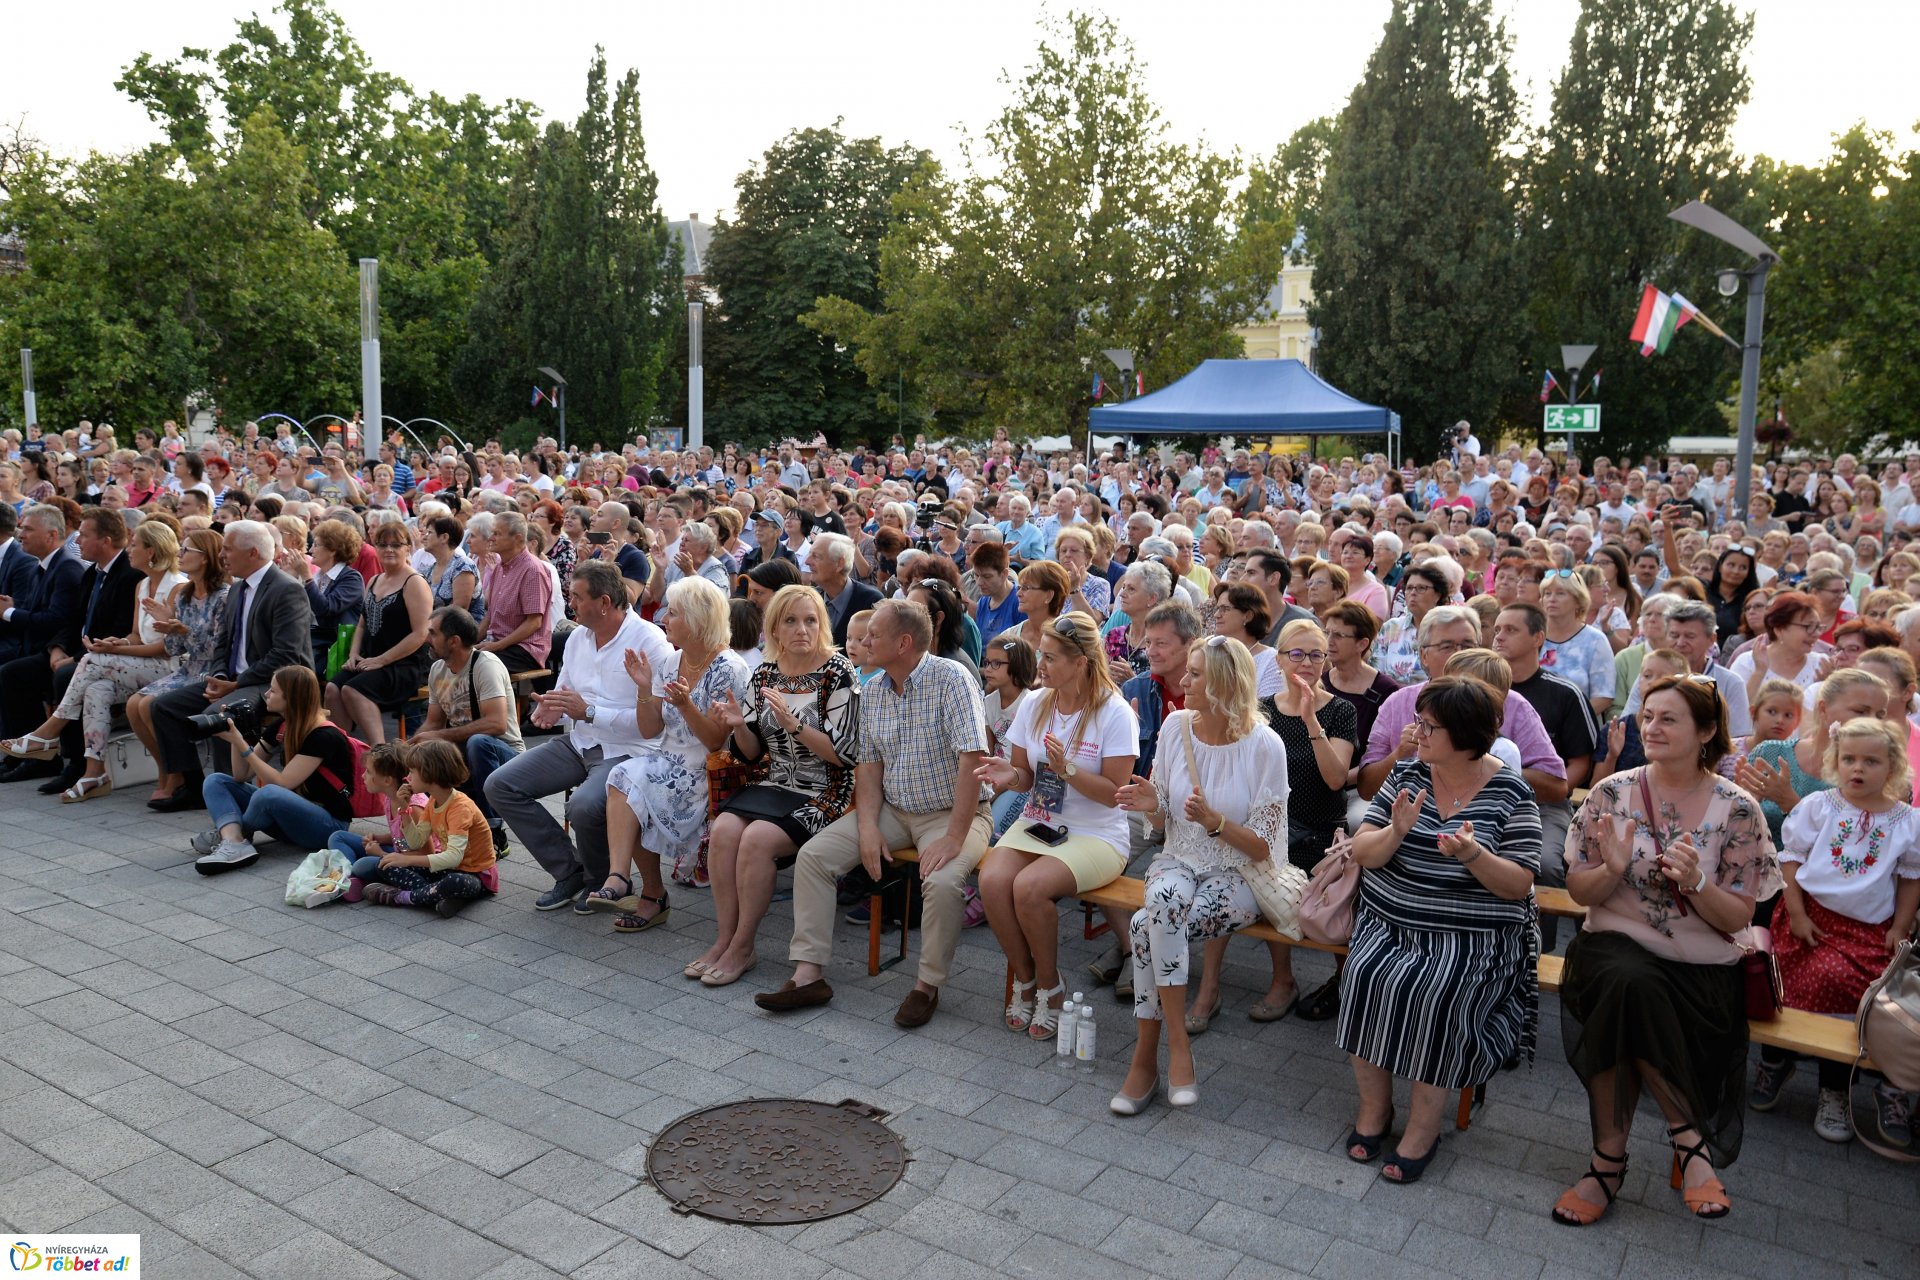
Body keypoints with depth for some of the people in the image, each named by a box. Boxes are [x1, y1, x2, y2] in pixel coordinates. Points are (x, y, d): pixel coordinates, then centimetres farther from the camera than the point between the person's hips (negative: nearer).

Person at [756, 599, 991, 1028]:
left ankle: (928, 986, -10)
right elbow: (868, 765, 8)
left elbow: (972, 759, -25)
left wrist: (954, 838, -28)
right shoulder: (872, 692, 4)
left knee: (943, 881, -34)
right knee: (813, 856, -7)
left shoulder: (951, 679, -18)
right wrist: (868, 827, -9)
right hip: (893, 810, 7)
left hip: (951, 812, -6)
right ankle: (809, 974, -3)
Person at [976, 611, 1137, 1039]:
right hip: (1035, 824, 5)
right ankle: (1024, 979, 0)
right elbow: (1025, 776, 11)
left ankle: (1049, 986, -3)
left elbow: (1115, 793, -12)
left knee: (1029, 887, -31)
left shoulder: (1114, 713, -11)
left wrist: (1067, 768, -25)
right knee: (992, 880, -24)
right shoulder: (1035, 704, 5)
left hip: (1095, 835, -5)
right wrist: (1010, 775, -12)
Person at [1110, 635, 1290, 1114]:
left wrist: (1215, 821, -27)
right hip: (1179, 862, 4)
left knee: (1148, 926, -29)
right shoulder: (1177, 725, 0)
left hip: (1239, 876, -4)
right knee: (1163, 899, -32)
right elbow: (1163, 822, 9)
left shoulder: (1264, 746, -13)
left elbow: (1264, 848, -11)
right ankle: (1177, 1044, -20)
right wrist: (1151, 805, -14)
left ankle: (1145, 1058, -14)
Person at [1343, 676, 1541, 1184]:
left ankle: (1425, 1124, -6)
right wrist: (1396, 832, -20)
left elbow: (1519, 885, -6)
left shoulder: (1509, 794, -4)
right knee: (1365, 975, -24)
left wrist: (1473, 855, -25)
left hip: (1472, 937, -3)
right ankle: (1373, 1105, -2)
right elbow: (1363, 853, 1)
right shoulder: (1408, 774, 5)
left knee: (1434, 994, -29)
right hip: (1387, 921, 3)